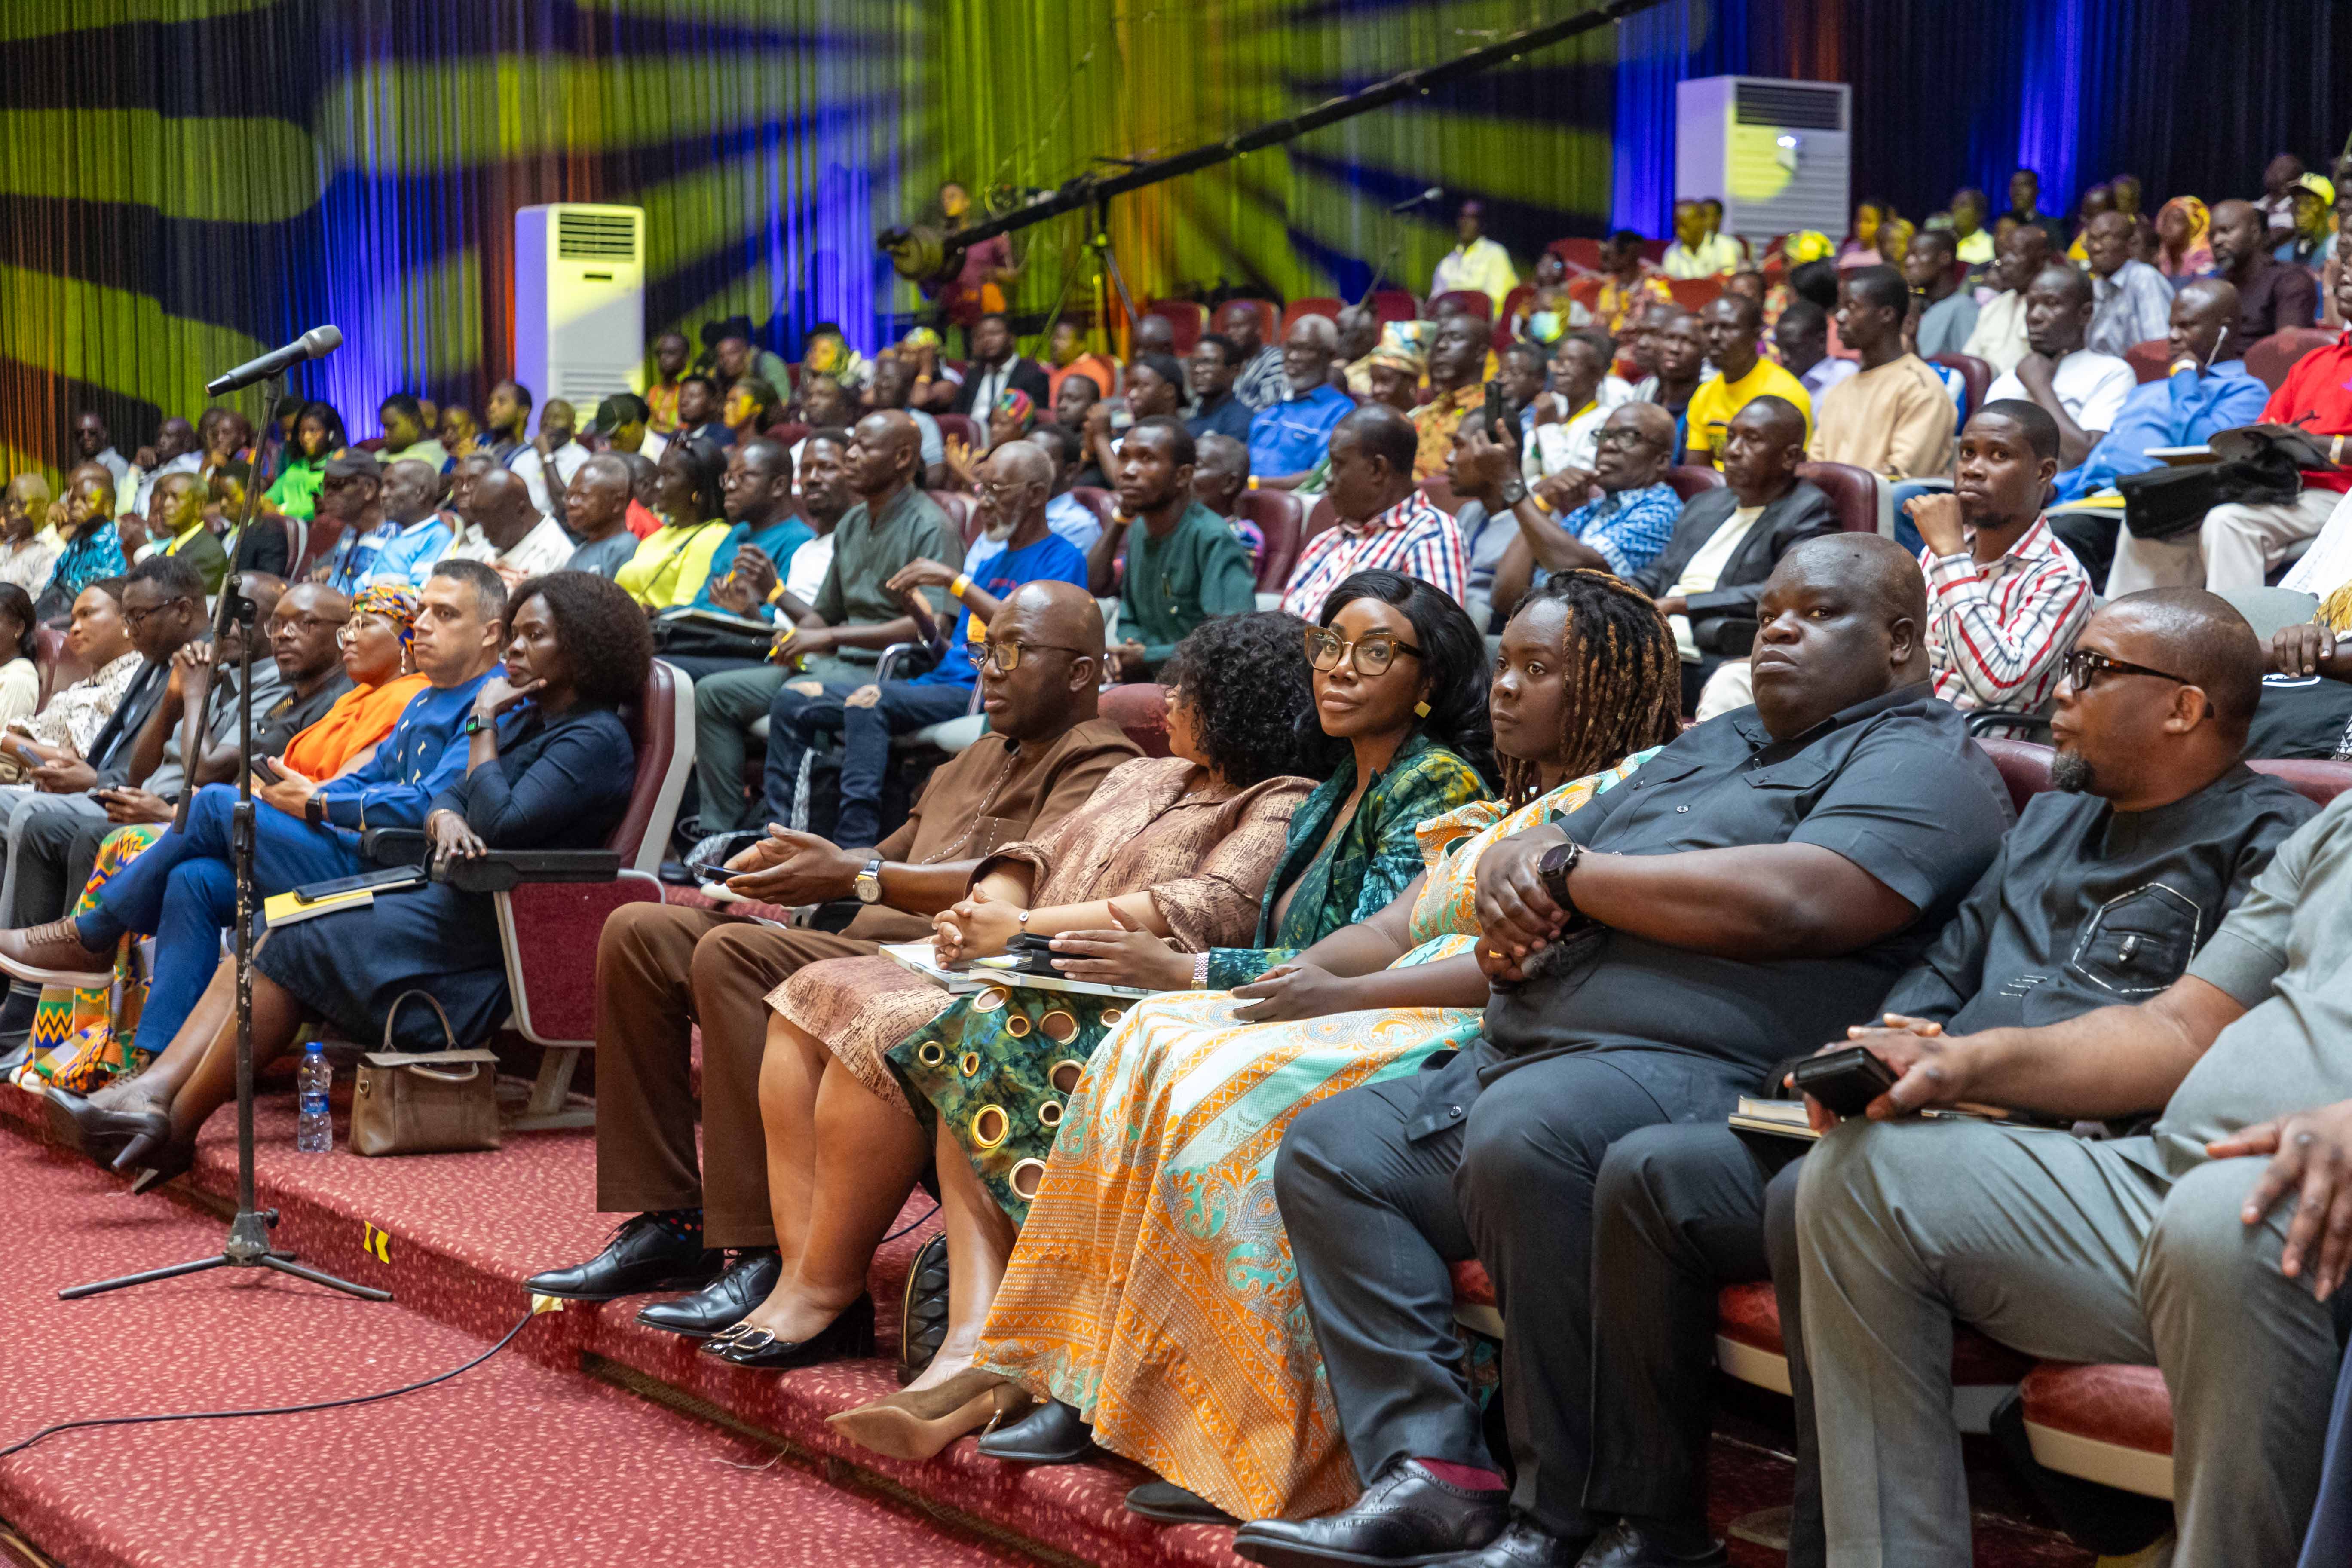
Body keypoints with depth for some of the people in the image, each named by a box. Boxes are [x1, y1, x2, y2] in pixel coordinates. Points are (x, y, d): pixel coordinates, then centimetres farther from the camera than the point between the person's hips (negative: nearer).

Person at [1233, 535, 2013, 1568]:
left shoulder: (1920, 760, 0)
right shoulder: (1712, 745, 29)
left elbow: (1785, 906, -19)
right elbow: (1534, 850, 27)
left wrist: (1572, 873, -7)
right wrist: (1512, 875, 0)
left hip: (1691, 1068, -10)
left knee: (1527, 1139, -37)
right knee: (1331, 1150, 1)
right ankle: (1433, 1473, -9)